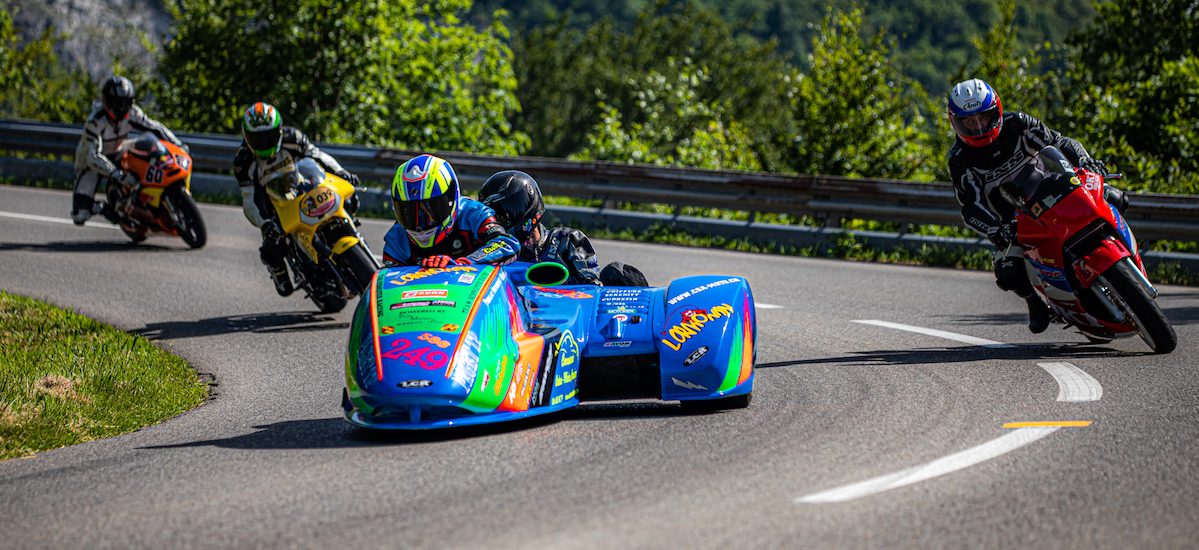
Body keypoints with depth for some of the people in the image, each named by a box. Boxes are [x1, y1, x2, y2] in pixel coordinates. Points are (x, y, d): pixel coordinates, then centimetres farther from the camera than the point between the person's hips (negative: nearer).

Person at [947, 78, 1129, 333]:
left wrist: (1083, 160, -29)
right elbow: (971, 207, -19)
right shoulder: (960, 161, -14)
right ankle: (1035, 300, 8)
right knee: (1008, 273, -26)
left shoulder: (1017, 125, -10)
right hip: (1013, 220, -1)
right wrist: (995, 231, -39)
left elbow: (1058, 141, -8)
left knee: (1114, 199, -16)